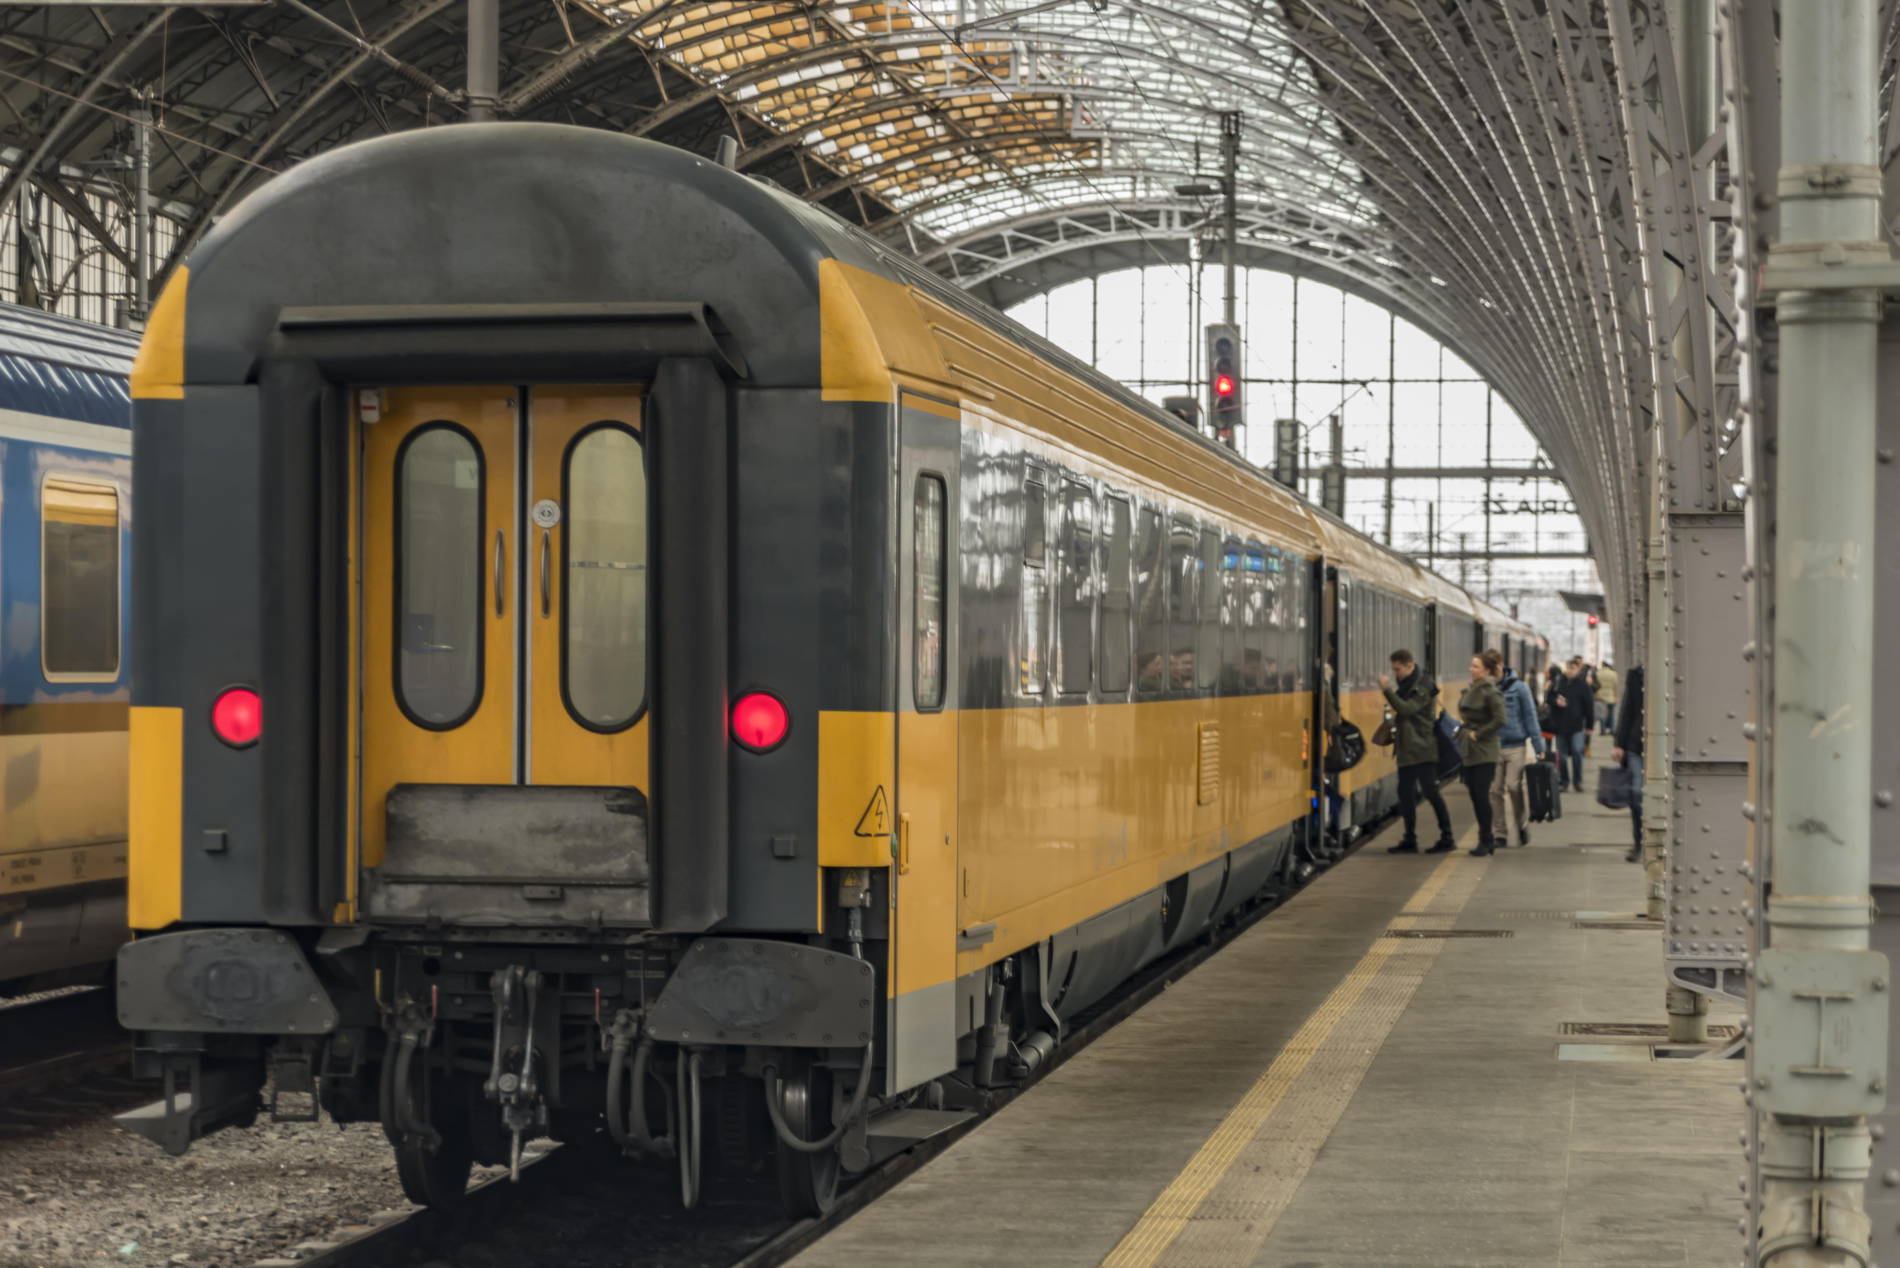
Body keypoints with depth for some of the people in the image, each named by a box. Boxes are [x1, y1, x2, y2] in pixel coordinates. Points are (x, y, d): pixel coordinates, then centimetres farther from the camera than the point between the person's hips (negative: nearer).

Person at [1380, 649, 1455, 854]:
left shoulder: (1422, 688, -14)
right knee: (1405, 793, 9)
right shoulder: (1407, 685, 13)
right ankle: (1410, 841, 14)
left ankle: (1447, 838, -2)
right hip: (1407, 750, 9)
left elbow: (1406, 709, -26)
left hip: (1422, 750, -9)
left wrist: (1387, 690, -29)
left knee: (1430, 791, -7)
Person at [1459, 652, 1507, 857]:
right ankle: (1486, 839, 19)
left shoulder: (1491, 692, -13)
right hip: (1470, 751, 8)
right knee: (1475, 795, 10)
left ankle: (1486, 842, 4)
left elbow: (1499, 720, -20)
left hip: (1484, 752, -8)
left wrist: (1478, 734, -15)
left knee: (1481, 795, -5)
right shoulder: (1471, 690, 11)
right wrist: (1464, 731, 10)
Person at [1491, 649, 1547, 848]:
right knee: (1495, 790, 1)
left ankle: (1522, 824, 17)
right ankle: (1500, 833, 10)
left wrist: (1539, 746, -1)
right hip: (1492, 748, 2)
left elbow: (1530, 716, 0)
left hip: (1515, 746, -2)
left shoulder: (1518, 687, -3)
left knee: (1513, 786, -7)